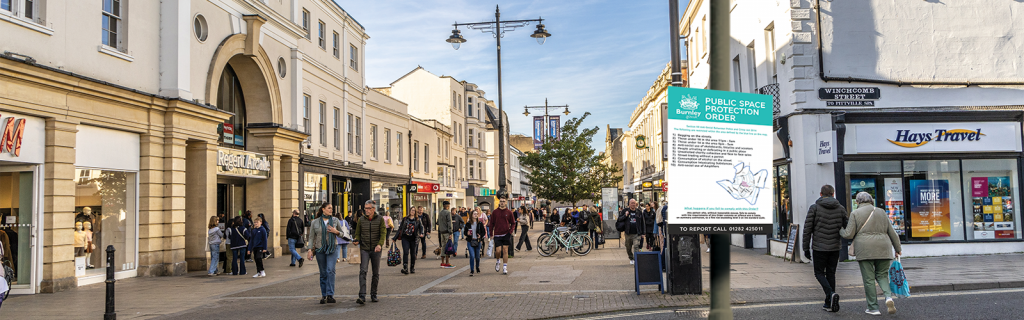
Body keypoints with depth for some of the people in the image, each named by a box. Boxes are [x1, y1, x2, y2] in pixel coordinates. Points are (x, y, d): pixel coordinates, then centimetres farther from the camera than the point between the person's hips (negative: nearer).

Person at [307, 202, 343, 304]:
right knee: (323, 273, 4)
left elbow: (342, 233, 12)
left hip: (332, 249, -1)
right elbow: (312, 237, 6)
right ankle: (323, 296, 13)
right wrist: (310, 250, -2)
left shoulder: (335, 220, 4)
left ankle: (330, 295, -18)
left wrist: (336, 232, -10)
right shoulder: (315, 222, 2)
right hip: (320, 250, 1)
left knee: (330, 270, -16)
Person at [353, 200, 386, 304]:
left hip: (376, 250, 0)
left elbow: (383, 234, -3)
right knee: (363, 271, -14)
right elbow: (357, 234, 12)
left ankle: (373, 295, 20)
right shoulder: (361, 219, 5)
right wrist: (357, 241, -9)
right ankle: (362, 296, -20)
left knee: (376, 273, 7)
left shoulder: (380, 219, 2)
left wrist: (379, 244, -20)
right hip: (364, 249, 0)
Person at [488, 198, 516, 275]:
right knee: (498, 250, -6)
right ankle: (498, 261, 26)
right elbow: (491, 223, 8)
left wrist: (510, 231, -5)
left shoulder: (509, 212, 2)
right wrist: (491, 234, 4)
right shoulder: (495, 212, 3)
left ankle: (505, 268, 5)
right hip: (497, 235, 0)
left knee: (505, 251, -1)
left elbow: (513, 223, 9)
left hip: (506, 234, 0)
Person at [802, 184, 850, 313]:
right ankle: (829, 304, 13)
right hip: (835, 248, 3)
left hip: (819, 248, -3)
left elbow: (807, 229, -7)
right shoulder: (840, 208, 3)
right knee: (831, 274, 12)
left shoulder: (814, 208, -5)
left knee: (819, 273, 8)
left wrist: (806, 248, 0)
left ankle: (831, 294, -16)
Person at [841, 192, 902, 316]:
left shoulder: (855, 214, 1)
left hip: (865, 250, -3)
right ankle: (888, 297, -10)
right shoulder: (881, 212, 11)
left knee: (868, 279, 2)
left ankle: (873, 308, 4)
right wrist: (898, 249, 21)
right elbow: (892, 232, 12)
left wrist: (841, 230, 18)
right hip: (883, 249, 3)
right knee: (882, 275, 15)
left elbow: (849, 234, -3)